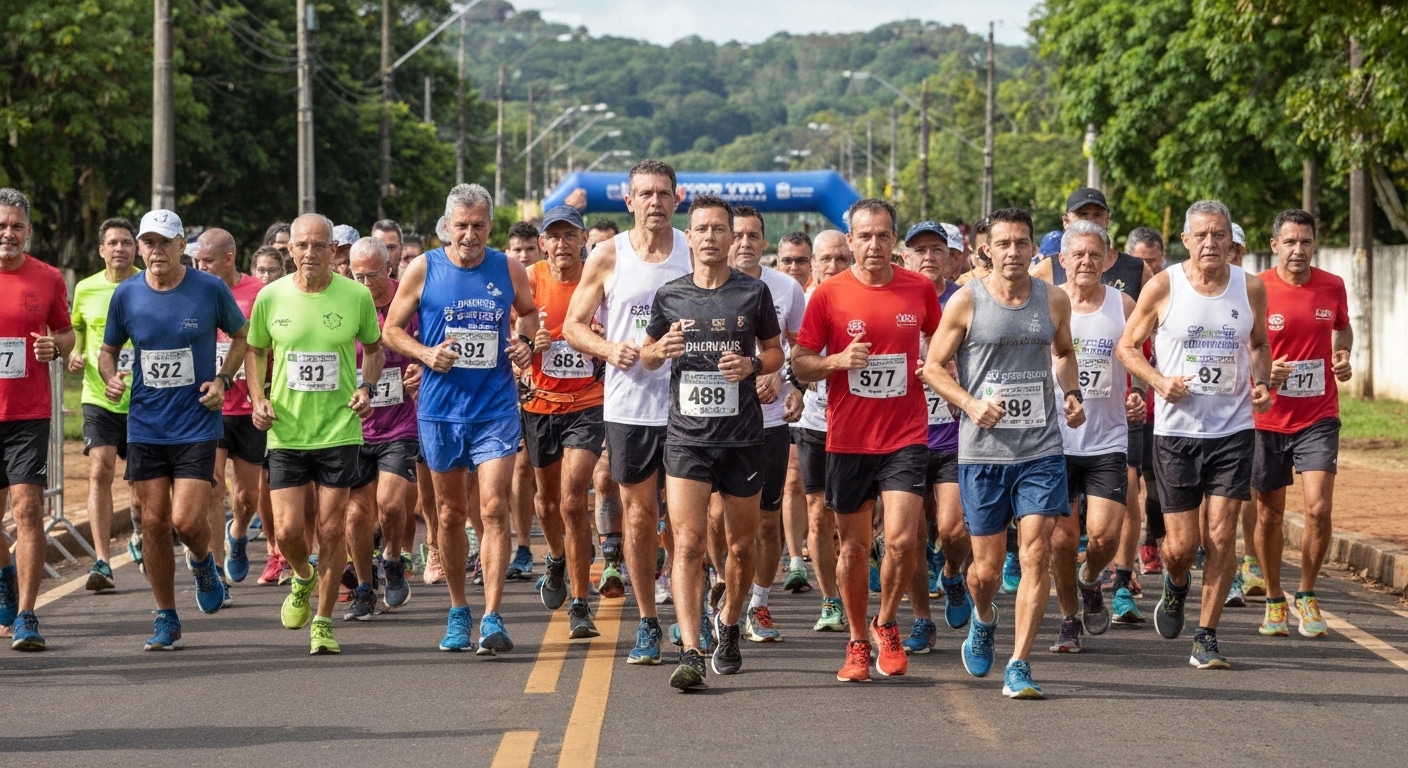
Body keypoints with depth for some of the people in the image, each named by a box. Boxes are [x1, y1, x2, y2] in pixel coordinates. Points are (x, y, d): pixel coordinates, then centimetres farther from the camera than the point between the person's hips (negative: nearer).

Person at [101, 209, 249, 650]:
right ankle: (166, 620, 15)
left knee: (187, 520, -12)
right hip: (145, 427, 3)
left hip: (197, 425, -3)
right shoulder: (127, 295, 1)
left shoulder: (210, 290, -5)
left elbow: (242, 335, 10)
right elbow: (108, 350, 14)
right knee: (154, 523, 3)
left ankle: (203, 562, 24)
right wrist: (110, 377, -8)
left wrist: (223, 380, -5)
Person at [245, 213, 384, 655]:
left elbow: (374, 348, 13)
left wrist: (367, 388, -4)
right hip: (286, 432, 1)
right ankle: (303, 579, 32)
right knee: (287, 530, -3)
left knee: (331, 530, -1)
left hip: (339, 430, -1)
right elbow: (254, 351, 14)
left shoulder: (357, 296, -3)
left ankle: (323, 622, 14)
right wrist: (258, 398, 0)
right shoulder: (271, 297, 0)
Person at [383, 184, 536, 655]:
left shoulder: (508, 271, 2)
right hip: (441, 408, 1)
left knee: (494, 509, -11)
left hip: (496, 408, -1)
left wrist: (525, 343, 1)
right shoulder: (423, 270, -1)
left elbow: (529, 312, 21)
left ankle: (492, 618, -13)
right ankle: (458, 611, 24)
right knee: (452, 513, 10)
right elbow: (392, 329, 5)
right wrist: (425, 353, -12)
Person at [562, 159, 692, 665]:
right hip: (628, 402, 1)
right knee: (639, 511, 6)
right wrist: (609, 349, -12)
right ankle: (647, 622, 15)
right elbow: (573, 326, 7)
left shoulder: (694, 253, 3)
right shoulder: (608, 257, 3)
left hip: (686, 401, -1)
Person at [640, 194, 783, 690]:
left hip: (743, 437, 0)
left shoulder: (754, 293, 2)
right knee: (688, 542, -13)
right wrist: (661, 349, -7)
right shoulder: (671, 296, 5)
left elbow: (776, 352, 11)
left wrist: (752, 365, -11)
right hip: (686, 437, 0)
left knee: (742, 545, 11)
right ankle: (690, 654, -18)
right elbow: (646, 356, 16)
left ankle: (729, 624, 38)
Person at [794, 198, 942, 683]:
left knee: (901, 539, -12)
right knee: (853, 546, 7)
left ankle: (886, 624, 14)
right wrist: (838, 360, -16)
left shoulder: (920, 289, 3)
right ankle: (858, 643, 23)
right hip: (847, 439, 0)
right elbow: (799, 364, 2)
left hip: (905, 437, 0)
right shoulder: (829, 295, -2)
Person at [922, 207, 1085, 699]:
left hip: (1042, 449, 1)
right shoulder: (966, 302, -2)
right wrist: (971, 403, -14)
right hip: (983, 450, -1)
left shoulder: (1054, 301, 6)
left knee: (1036, 553, -10)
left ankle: (1019, 666, -5)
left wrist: (1071, 393, 5)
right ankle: (983, 621, 40)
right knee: (987, 566, 5)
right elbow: (933, 367, 2)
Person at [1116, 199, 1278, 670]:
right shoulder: (1163, 287, -5)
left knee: (1221, 536, -4)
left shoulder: (1251, 288, 2)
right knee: (1181, 544, 0)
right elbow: (1128, 346, 4)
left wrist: (1262, 383, 0)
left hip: (1234, 429, 1)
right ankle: (1176, 587, 36)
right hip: (1176, 431, -1)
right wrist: (1159, 381, -14)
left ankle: (1206, 637, 6)